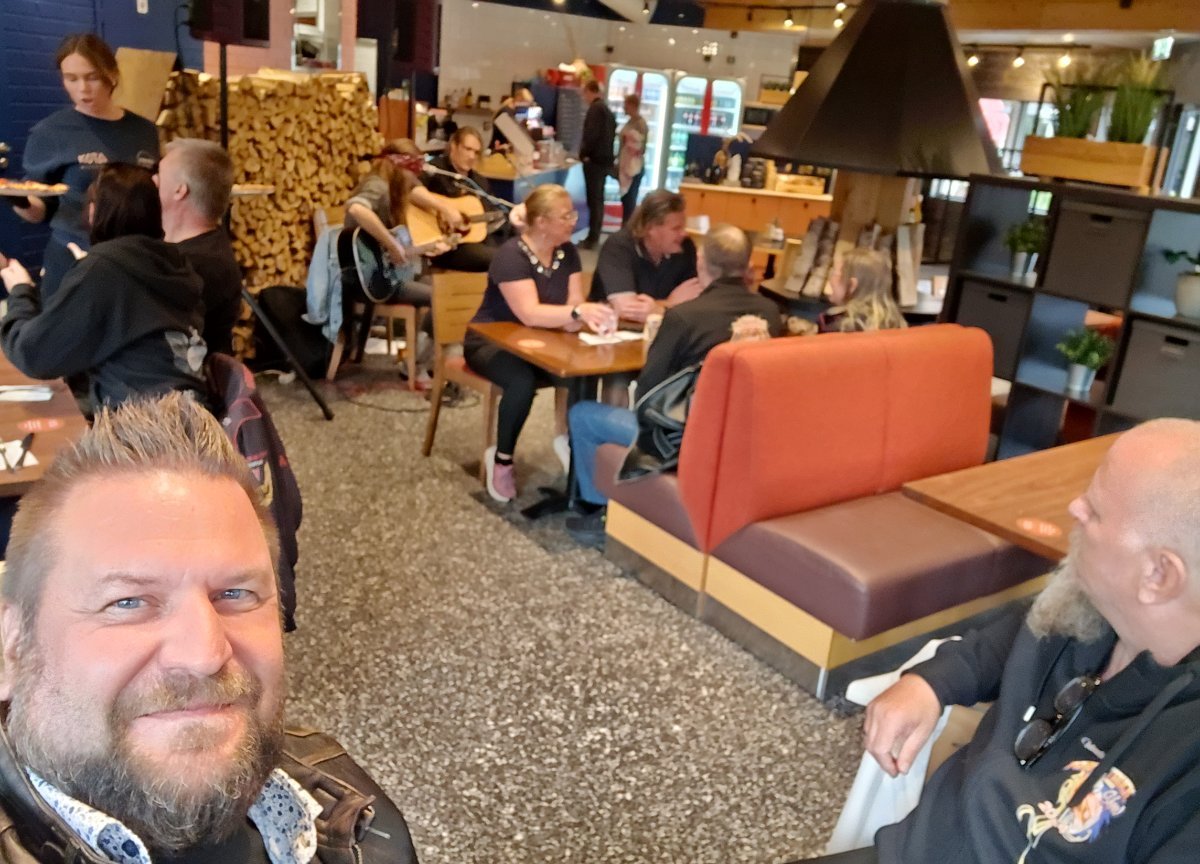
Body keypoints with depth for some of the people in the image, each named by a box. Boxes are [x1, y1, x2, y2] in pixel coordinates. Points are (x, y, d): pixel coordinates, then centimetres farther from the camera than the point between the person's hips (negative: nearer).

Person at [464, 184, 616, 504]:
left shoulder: (567, 252, -1)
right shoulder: (512, 255, -22)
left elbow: (574, 305, -8)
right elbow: (530, 313, -34)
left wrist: (591, 317, -31)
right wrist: (579, 312, -45)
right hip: (491, 341, -5)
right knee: (522, 381, -37)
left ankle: (570, 438, 1)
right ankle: (501, 458, -15)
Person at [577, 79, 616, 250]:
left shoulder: (595, 108, -13)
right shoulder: (607, 109, 15)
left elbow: (591, 134, -22)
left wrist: (584, 154, -11)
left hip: (594, 160, -9)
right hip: (604, 159, 9)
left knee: (593, 200, -6)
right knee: (598, 199, 13)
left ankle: (592, 239, -4)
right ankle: (595, 236, 19)